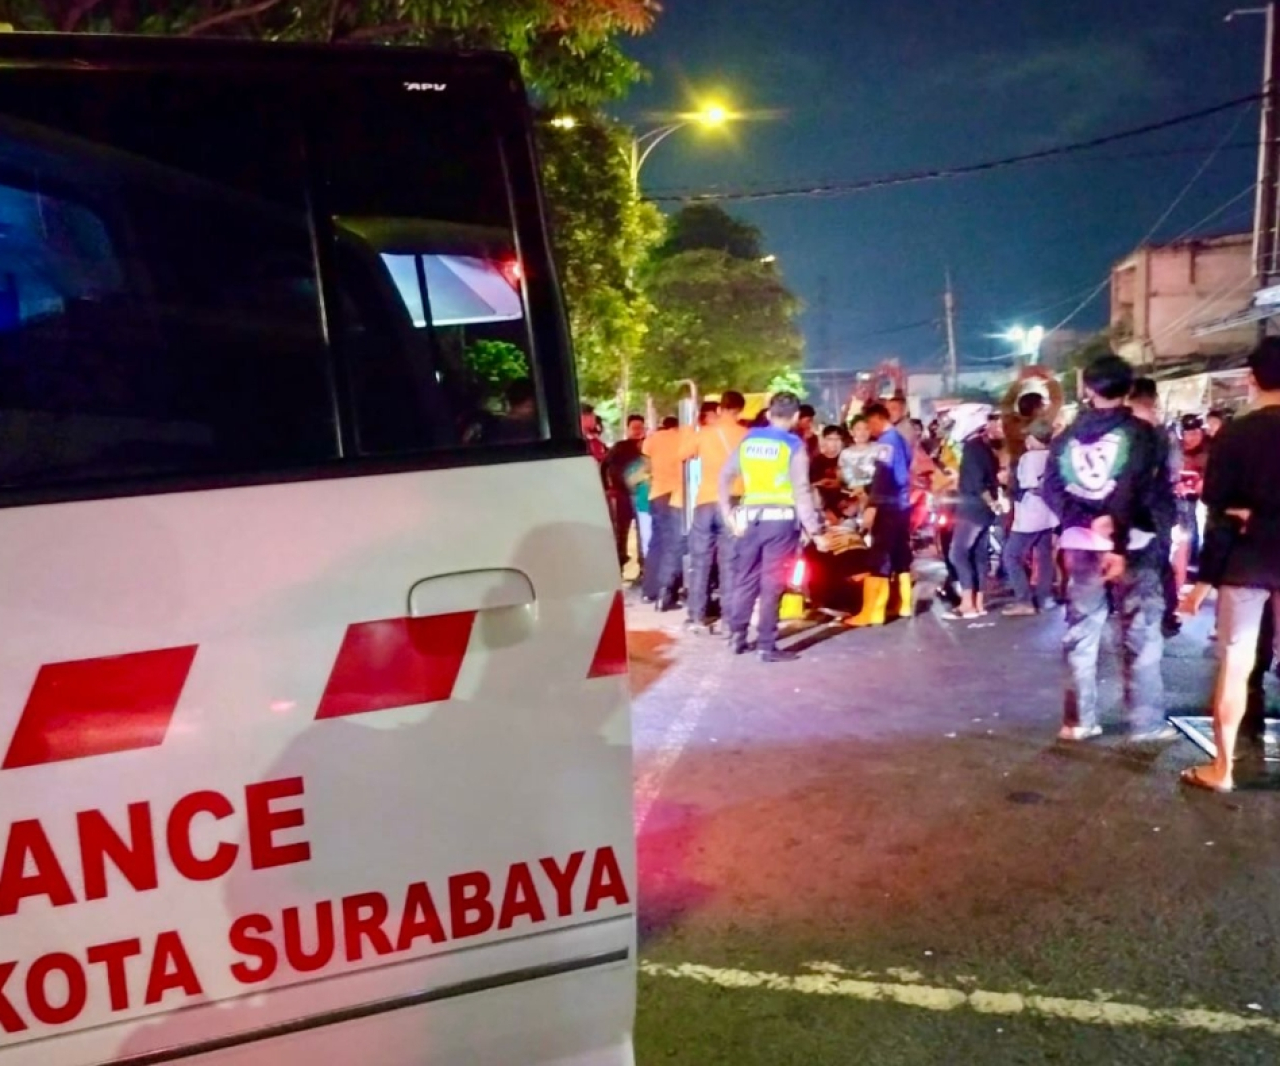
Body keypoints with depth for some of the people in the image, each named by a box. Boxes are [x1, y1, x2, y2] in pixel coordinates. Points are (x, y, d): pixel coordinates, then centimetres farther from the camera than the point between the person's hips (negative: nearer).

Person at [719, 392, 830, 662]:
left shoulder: (749, 440, 8)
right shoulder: (793, 446, -6)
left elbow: (725, 477, 9)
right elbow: (801, 492, -11)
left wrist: (729, 514, 15)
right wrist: (816, 530, -8)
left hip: (752, 518, 4)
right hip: (781, 519, -4)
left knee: (746, 579, 15)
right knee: (772, 584, -1)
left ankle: (738, 637, 20)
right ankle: (767, 646, 3)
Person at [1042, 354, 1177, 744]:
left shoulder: (1066, 438, 8)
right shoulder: (1140, 433, -5)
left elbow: (1052, 490, -3)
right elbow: (1151, 492, -14)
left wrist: (1088, 521, -12)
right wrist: (1123, 542, -15)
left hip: (1081, 544, 4)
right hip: (1131, 545, -4)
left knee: (1081, 632, 9)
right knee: (1141, 633, 4)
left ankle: (1079, 719, 10)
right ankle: (1146, 722, 6)